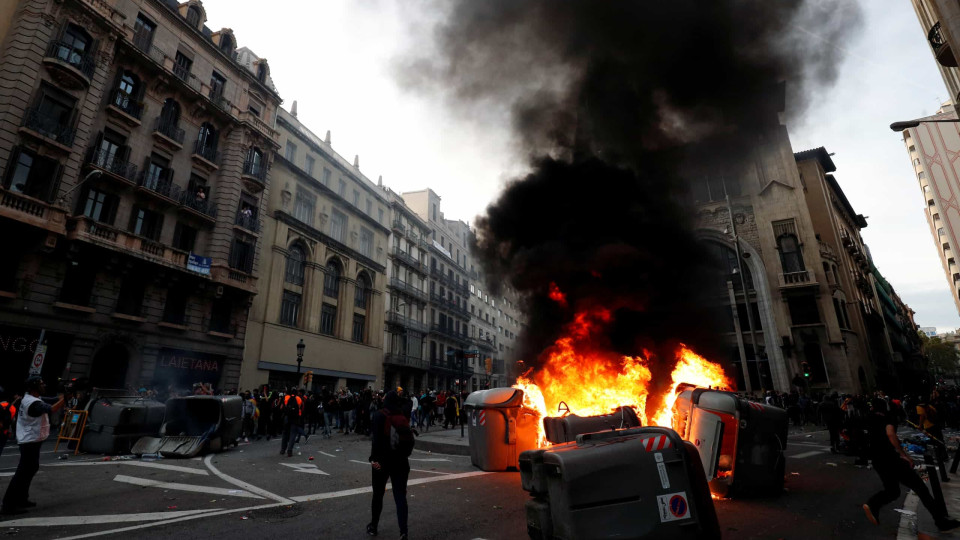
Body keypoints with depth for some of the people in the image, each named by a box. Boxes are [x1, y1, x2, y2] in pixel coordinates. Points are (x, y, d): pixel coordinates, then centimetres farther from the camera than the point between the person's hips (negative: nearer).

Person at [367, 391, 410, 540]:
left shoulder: (379, 415, -6)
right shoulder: (403, 418, 4)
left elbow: (377, 439, -17)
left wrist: (374, 458, -18)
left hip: (382, 460, -2)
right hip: (400, 461, 2)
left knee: (378, 494, 16)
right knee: (400, 496, 3)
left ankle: (373, 526, 31)